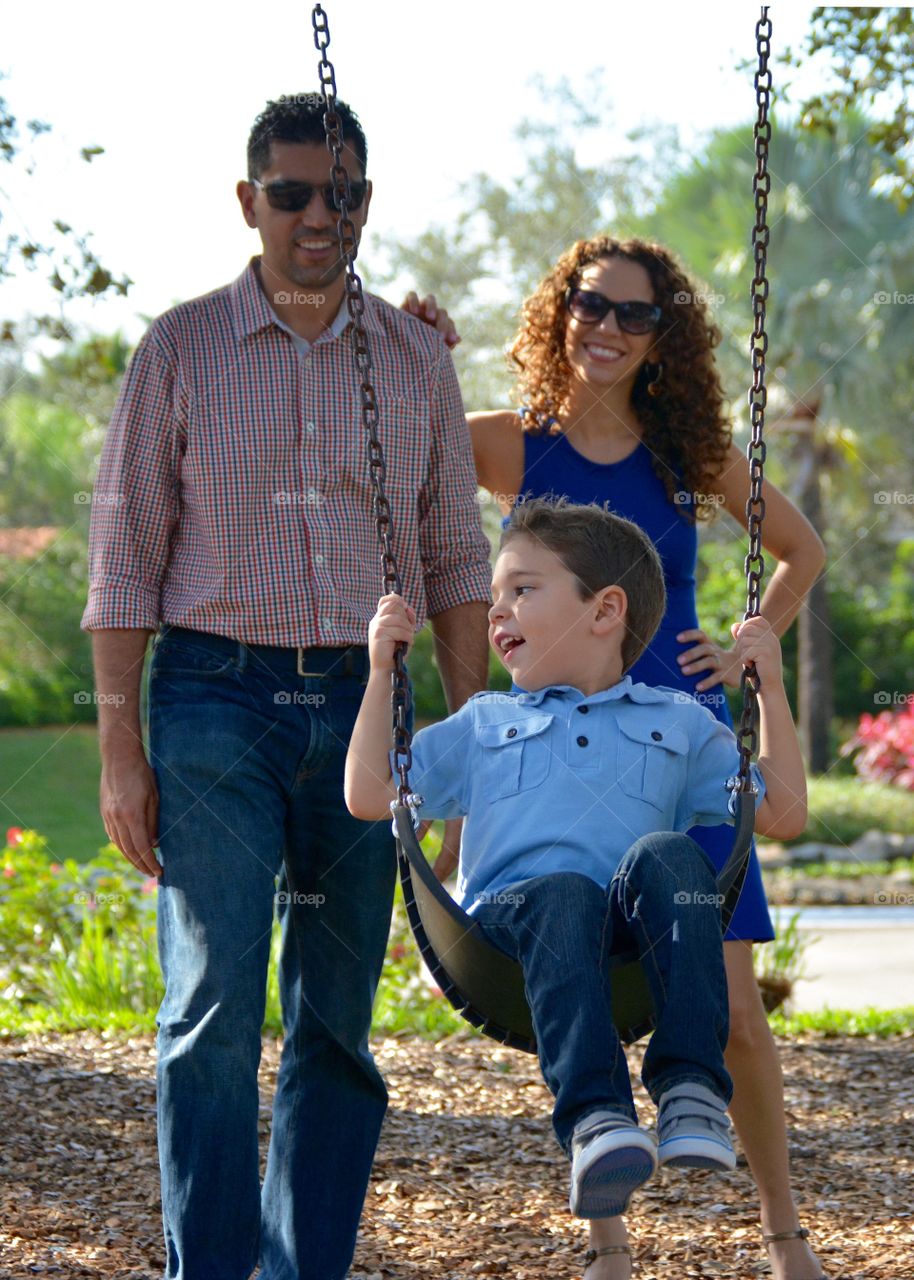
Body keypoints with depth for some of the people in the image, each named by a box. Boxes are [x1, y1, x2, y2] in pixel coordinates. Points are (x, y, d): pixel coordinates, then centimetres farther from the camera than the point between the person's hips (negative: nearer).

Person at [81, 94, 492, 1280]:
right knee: (215, 1010, -9)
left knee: (339, 1020, 5)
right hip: (215, 702, -3)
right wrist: (121, 750, -5)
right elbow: (125, 555, 1)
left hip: (361, 704, 3)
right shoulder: (182, 349, 1)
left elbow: (453, 557, 12)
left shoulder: (414, 356, 9)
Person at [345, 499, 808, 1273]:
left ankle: (691, 1087, -42)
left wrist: (770, 688, 19)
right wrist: (383, 672, 22)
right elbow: (369, 796, 25)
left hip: (635, 925, 0)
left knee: (666, 854, -34)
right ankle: (594, 1116, -54)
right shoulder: (484, 725, 33)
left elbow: (783, 815, 24)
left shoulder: (680, 725, 30)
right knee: (565, 893, -37)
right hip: (509, 914, 0)